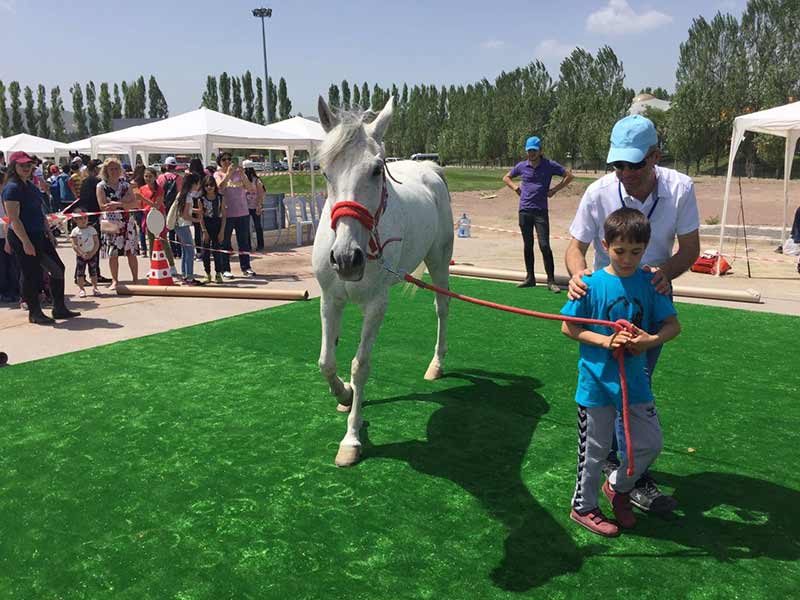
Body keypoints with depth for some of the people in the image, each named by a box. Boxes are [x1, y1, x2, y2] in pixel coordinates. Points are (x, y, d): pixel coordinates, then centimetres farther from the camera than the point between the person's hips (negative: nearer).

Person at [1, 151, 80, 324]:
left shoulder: (31, 186, 14)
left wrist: (49, 232, 16)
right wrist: (26, 242, -22)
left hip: (39, 235, 9)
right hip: (22, 238, -9)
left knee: (58, 269, 9)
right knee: (31, 275, -2)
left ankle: (59, 308, 18)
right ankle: (35, 313, 12)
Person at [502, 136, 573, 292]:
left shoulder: (549, 165, -2)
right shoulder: (521, 166, 7)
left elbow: (569, 175, 3)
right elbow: (506, 177, 22)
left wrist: (555, 190, -3)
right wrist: (515, 187, 5)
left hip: (541, 211, -3)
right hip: (524, 210, 3)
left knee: (544, 246, -9)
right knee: (527, 245, 9)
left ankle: (551, 280, -3)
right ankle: (530, 277, 19)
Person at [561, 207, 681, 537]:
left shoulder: (649, 284, -2)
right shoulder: (591, 284, -12)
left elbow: (673, 324, -1)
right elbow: (568, 327, -9)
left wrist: (652, 340, -22)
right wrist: (604, 341, -22)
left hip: (635, 381, 4)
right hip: (597, 382, -4)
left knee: (651, 443, 12)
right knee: (595, 450, 10)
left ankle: (619, 486, 39)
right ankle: (583, 506, 32)